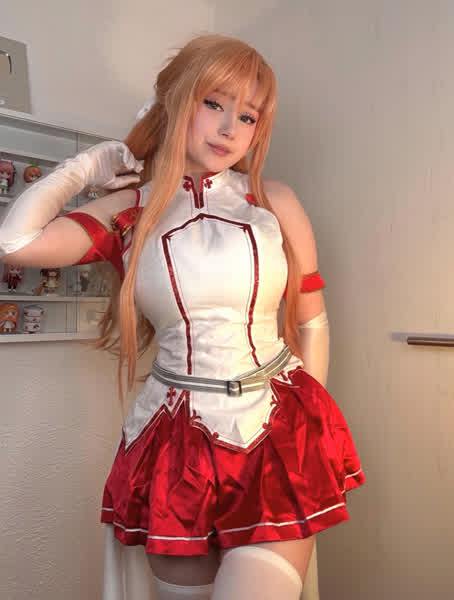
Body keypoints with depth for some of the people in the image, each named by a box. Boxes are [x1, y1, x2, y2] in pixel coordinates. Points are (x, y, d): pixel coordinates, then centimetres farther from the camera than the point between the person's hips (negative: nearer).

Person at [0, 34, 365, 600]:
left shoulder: (274, 200, 4)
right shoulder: (128, 210, 2)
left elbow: (311, 321, 8)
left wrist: (308, 429, 6)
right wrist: (86, 165, 2)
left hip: (278, 433, 0)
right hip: (175, 444, 1)